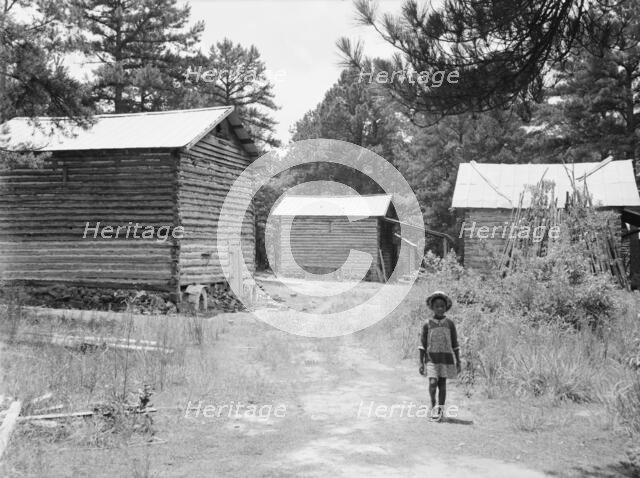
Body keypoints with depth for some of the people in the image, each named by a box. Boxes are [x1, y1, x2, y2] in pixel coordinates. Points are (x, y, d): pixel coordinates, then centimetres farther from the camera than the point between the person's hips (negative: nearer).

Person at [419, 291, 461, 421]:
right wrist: (421, 362, -2)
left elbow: (455, 344, 8)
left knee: (442, 384, 5)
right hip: (431, 358, -1)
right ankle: (433, 405, 6)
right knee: (432, 383, -14)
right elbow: (422, 344, 3)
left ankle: (440, 409, 17)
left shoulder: (449, 323, 3)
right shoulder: (427, 324, 1)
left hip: (446, 358, 1)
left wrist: (458, 362, 5)